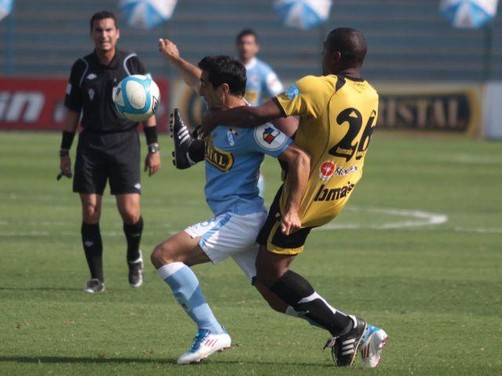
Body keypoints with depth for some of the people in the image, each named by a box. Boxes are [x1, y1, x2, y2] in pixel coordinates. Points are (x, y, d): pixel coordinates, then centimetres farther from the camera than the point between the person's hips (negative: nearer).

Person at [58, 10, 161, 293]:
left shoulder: (132, 63, 0)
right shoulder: (82, 68, 4)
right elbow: (72, 112, 11)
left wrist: (154, 148, 0)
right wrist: (65, 152, 8)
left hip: (125, 142, -2)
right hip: (91, 144, 2)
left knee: (130, 211, -10)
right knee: (90, 211, -3)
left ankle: (134, 256, 21)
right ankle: (97, 277, 6)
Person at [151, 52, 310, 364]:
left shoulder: (251, 127, -18)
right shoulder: (220, 111, 8)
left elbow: (300, 159, -23)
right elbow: (204, 80, 32)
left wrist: (293, 211, -29)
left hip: (240, 218, -10)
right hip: (238, 220, 10)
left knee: (164, 255, -18)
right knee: (276, 295, 10)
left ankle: (211, 333, -20)